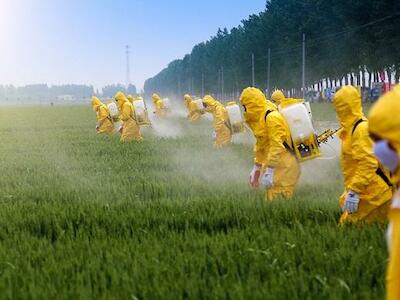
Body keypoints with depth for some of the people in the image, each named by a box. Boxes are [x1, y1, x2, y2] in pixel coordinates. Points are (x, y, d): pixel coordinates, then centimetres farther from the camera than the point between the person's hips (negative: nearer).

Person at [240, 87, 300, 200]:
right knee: (270, 198, 12)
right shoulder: (259, 118, 14)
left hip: (285, 167, -10)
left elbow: (277, 146, -24)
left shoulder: (272, 117, -18)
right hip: (276, 165, 10)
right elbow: (260, 146, 24)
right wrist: (257, 168, 26)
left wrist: (269, 171, -25)